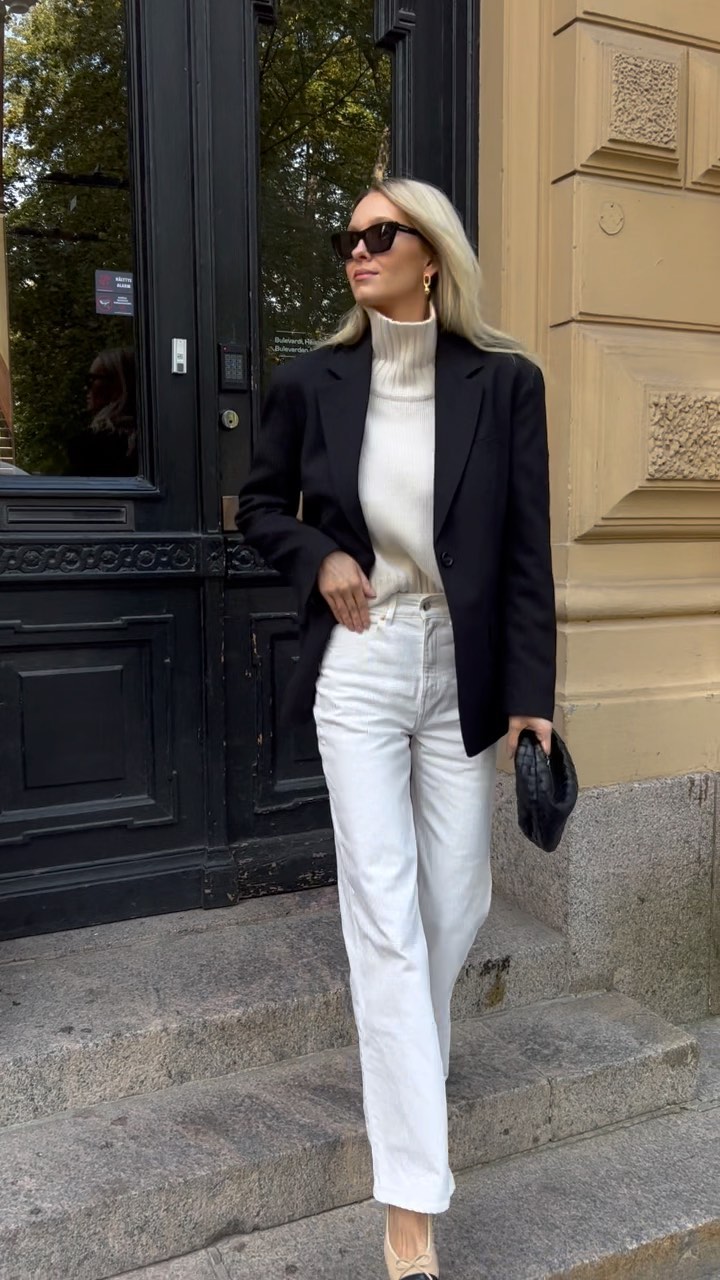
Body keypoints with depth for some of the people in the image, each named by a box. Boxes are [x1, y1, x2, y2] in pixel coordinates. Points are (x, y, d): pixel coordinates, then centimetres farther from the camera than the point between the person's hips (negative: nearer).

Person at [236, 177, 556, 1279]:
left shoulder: (504, 381, -1)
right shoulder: (311, 383, 1)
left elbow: (528, 550, -2)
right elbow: (261, 506, 14)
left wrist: (533, 694, -6)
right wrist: (318, 558, -8)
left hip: (464, 669, 1)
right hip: (360, 666, 0)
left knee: (458, 902, 12)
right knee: (383, 914, -2)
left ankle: (413, 1058, 47)